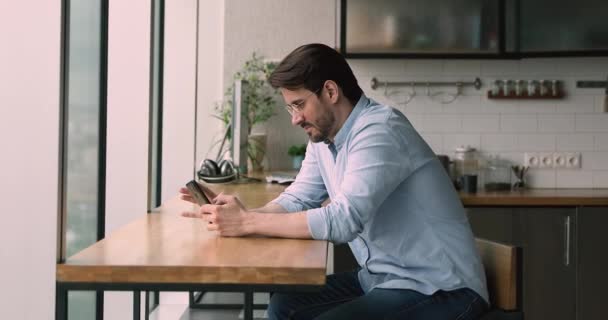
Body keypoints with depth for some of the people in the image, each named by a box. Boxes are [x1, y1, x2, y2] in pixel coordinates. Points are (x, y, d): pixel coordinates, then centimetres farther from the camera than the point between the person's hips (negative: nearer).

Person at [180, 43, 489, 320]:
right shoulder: (323, 138, 7)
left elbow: (342, 220, -31)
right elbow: (297, 200, 8)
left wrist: (248, 223, -27)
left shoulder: (380, 131, -23)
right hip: (381, 278, 9)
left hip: (438, 289, -9)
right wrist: (237, 215, -12)